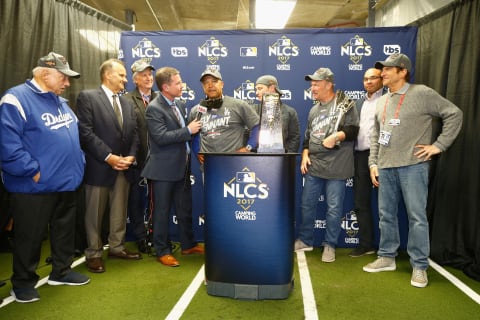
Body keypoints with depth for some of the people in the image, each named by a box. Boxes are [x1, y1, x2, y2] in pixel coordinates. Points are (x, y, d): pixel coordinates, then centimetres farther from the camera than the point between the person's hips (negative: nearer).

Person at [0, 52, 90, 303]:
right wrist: (34, 172, -21)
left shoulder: (60, 102, 13)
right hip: (35, 187, -8)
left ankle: (61, 271, 35)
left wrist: (79, 163, 10)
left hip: (66, 182, 8)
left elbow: (75, 136, 21)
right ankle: (23, 282, 25)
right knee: (30, 237, 7)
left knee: (65, 231, 18)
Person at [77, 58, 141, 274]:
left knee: (120, 211, 13)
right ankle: (93, 254, 19)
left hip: (123, 167, 6)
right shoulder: (87, 97, -6)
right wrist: (109, 157, -18)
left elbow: (133, 133, 12)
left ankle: (116, 247, 28)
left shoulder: (126, 103, 15)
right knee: (95, 213, 5)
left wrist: (131, 156, -5)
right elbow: (86, 133, -15)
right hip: (99, 166, -6)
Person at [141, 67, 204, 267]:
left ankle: (188, 245, 31)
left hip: (182, 166, 8)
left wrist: (194, 127, 4)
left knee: (185, 209, 16)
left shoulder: (180, 104, 11)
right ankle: (162, 251, 18)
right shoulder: (154, 109, -13)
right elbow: (161, 137, -24)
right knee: (162, 211, 5)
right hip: (164, 168, -7)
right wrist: (188, 130, -20)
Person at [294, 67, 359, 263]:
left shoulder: (344, 104, -1)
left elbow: (353, 129, -7)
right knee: (307, 204, 11)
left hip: (336, 167, -6)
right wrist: (305, 154, 8)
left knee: (334, 208, 2)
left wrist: (336, 136, -23)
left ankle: (329, 245, 16)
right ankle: (305, 240, 26)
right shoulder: (314, 110, 18)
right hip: (313, 166, 6)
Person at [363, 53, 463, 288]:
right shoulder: (382, 101, 16)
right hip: (385, 167, 6)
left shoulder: (422, 94, -3)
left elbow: (454, 114, -4)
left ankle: (419, 266, 11)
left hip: (412, 166, -6)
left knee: (416, 217, 0)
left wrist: (439, 145, -7)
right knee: (386, 215, 12)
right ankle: (387, 257, 26)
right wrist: (373, 163, 11)